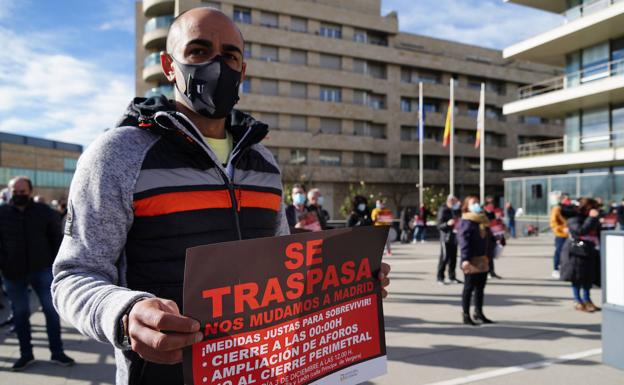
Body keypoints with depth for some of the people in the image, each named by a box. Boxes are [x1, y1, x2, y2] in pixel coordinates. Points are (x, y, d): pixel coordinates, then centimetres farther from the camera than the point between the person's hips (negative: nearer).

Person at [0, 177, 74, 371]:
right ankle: (26, 354, 25)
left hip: (42, 269, -1)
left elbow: (56, 239, 3)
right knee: (20, 313, 11)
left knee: (52, 310, 3)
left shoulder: (44, 211, -1)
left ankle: (57, 352, 14)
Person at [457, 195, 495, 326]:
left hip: (483, 260, 8)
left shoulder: (483, 221, 16)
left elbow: (489, 238, 23)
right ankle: (466, 316, 9)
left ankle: (478, 313, 28)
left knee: (480, 287, 15)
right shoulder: (466, 222, -10)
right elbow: (463, 241, -19)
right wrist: (465, 259, -26)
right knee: (469, 287, -1)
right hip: (472, 261, -8)